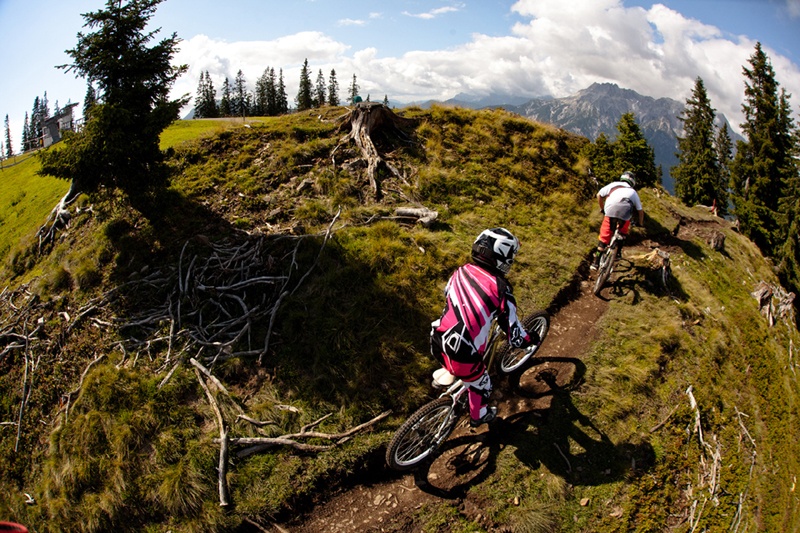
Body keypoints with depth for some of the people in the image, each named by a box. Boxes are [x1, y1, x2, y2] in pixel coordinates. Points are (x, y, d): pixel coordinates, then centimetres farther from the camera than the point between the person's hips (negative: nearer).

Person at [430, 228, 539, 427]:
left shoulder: (462, 270, 2)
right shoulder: (500, 288, -14)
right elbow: (515, 337, -10)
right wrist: (531, 338, 13)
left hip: (438, 343, 5)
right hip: (461, 357, -5)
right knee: (481, 385, 27)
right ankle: (479, 416, 54)